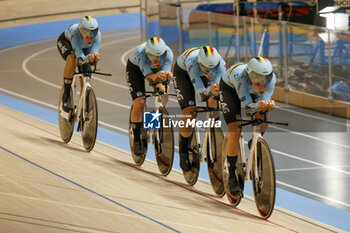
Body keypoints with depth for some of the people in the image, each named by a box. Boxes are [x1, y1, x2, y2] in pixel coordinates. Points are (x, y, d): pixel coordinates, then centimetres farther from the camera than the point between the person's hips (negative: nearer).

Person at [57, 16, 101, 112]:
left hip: (84, 47, 4)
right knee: (72, 60, -35)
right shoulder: (74, 32, -45)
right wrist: (88, 58, -69)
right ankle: (66, 96, -22)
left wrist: (95, 56, -62)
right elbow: (81, 59, -48)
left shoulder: (97, 35, -36)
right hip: (66, 42, -4)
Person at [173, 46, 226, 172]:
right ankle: (183, 153, 1)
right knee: (190, 113, -16)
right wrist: (209, 90, -67)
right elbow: (201, 92, -47)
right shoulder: (192, 62, -44)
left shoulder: (221, 64, -34)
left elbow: (216, 86, -34)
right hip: (182, 72, -4)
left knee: (214, 102, -22)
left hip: (203, 75, 4)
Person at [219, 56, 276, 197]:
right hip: (229, 88, -4)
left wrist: (268, 106, -57)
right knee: (235, 132, -16)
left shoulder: (271, 77, -34)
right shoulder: (240, 75, -44)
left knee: (263, 117, -18)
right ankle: (231, 177, -5)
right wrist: (259, 106, -63)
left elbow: (264, 101, -34)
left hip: (250, 90, 4)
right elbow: (248, 106, -43)